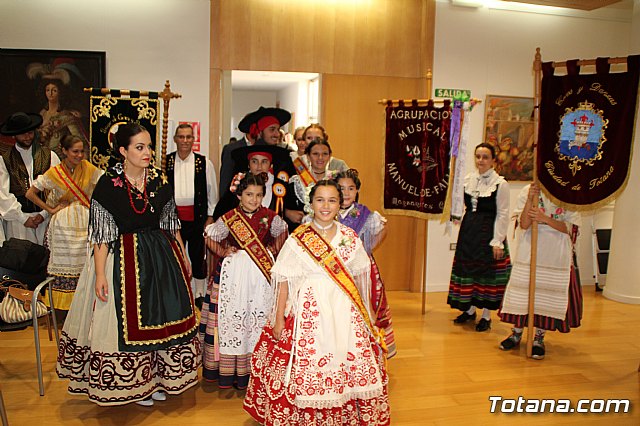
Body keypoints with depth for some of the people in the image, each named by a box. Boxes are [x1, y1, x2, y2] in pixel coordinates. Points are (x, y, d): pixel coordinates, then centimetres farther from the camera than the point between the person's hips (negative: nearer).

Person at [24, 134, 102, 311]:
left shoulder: (88, 168, 0)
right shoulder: (54, 173, -3)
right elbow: (30, 194, 0)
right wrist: (50, 209, -3)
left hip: (86, 222, 2)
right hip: (64, 225, -1)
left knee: (86, 263, 1)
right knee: (65, 263, 1)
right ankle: (66, 307, 10)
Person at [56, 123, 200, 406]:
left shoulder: (159, 179, 1)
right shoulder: (108, 183, -11)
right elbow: (102, 233, -11)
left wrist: (182, 255, 13)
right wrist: (100, 273, -15)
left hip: (161, 253, 5)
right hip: (124, 258, -4)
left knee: (163, 314, 11)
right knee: (128, 319, 3)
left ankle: (156, 377, 29)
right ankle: (135, 382, 23)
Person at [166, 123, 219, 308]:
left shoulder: (204, 163, 0)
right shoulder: (165, 162, 2)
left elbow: (212, 192, 5)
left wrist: (210, 217, 2)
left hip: (197, 217, -1)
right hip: (173, 217, 1)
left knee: (198, 257, 7)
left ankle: (200, 295, 22)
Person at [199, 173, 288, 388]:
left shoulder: (269, 216, 0)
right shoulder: (229, 218, -6)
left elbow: (282, 232, 17)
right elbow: (210, 238, 6)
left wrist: (274, 250, 6)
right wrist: (223, 253, -4)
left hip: (262, 272, 2)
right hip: (234, 272, -2)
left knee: (259, 318, 5)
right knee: (230, 316, 1)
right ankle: (227, 369, 11)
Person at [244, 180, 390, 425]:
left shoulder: (350, 237, 5)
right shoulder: (297, 240, -3)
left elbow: (357, 277, 12)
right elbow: (284, 281, -3)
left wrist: (361, 311, 11)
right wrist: (279, 319, -5)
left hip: (345, 312, 3)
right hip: (309, 311, -2)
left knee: (350, 366, 5)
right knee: (306, 366, 1)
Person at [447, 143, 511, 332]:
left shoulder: (500, 183, -9)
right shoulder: (468, 179, 6)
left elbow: (503, 214, -9)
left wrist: (497, 242, -12)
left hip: (488, 231, -5)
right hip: (468, 231, 5)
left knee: (487, 272, 3)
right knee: (467, 269, 11)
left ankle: (486, 316, 17)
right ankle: (469, 310, 28)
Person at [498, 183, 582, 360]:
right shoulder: (528, 191, -1)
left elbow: (568, 227, -7)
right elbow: (524, 224, -9)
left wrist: (545, 218, -23)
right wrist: (531, 199, -22)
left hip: (556, 255, 0)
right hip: (529, 252, 0)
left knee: (548, 293, 4)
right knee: (522, 291, 6)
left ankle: (539, 338, 19)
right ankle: (516, 333, 23)